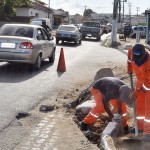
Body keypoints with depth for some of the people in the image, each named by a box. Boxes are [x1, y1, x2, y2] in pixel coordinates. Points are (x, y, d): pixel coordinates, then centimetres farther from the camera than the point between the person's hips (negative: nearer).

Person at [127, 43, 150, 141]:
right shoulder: (132, 51, -21)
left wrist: (138, 91, -25)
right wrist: (130, 67, 12)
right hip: (141, 80, 7)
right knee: (139, 104, 12)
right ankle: (140, 126, 26)